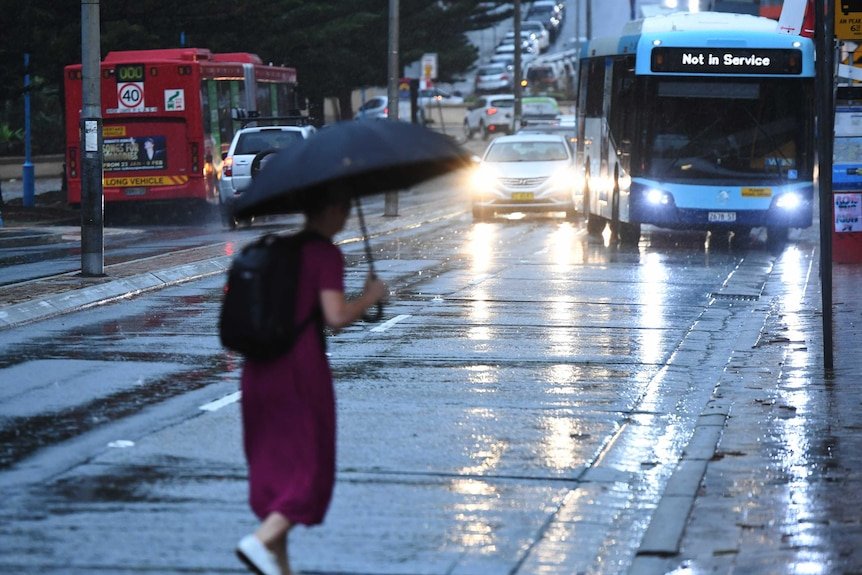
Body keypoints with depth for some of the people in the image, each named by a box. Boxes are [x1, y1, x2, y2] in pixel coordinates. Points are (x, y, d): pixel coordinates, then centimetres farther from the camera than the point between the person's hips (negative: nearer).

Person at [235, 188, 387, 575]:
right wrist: (370, 296, -3)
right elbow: (337, 317, -17)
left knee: (272, 463, 12)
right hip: (302, 366, -7)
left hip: (259, 369, 7)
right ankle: (262, 539, -16)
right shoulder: (325, 253, -9)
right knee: (311, 465, 2)